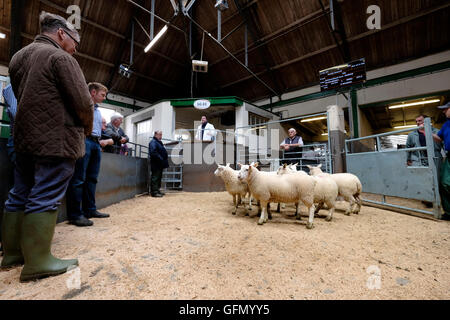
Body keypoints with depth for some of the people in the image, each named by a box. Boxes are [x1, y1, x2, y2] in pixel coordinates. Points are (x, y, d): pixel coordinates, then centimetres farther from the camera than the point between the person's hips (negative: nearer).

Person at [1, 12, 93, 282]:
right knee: (45, 199, -5)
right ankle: (38, 262, 4)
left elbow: (22, 97, 19)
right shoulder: (60, 57, -6)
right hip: (56, 140, -8)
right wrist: (87, 129, 2)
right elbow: (83, 103, -14)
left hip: (25, 138, 9)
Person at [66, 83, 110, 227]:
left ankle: (90, 209, 17)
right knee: (78, 179, -8)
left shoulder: (97, 110, 27)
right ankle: (75, 214, -4)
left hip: (96, 143, 9)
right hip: (84, 140, -9)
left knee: (92, 178, 9)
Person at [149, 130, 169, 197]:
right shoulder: (153, 142, -10)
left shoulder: (159, 142, 22)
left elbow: (163, 152, 28)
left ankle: (157, 191, 22)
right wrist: (160, 159, -22)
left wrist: (165, 159, 14)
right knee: (155, 177, -8)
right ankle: (154, 192, -5)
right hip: (156, 164, -10)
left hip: (160, 164, 10)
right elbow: (153, 152, -22)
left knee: (159, 177, 14)